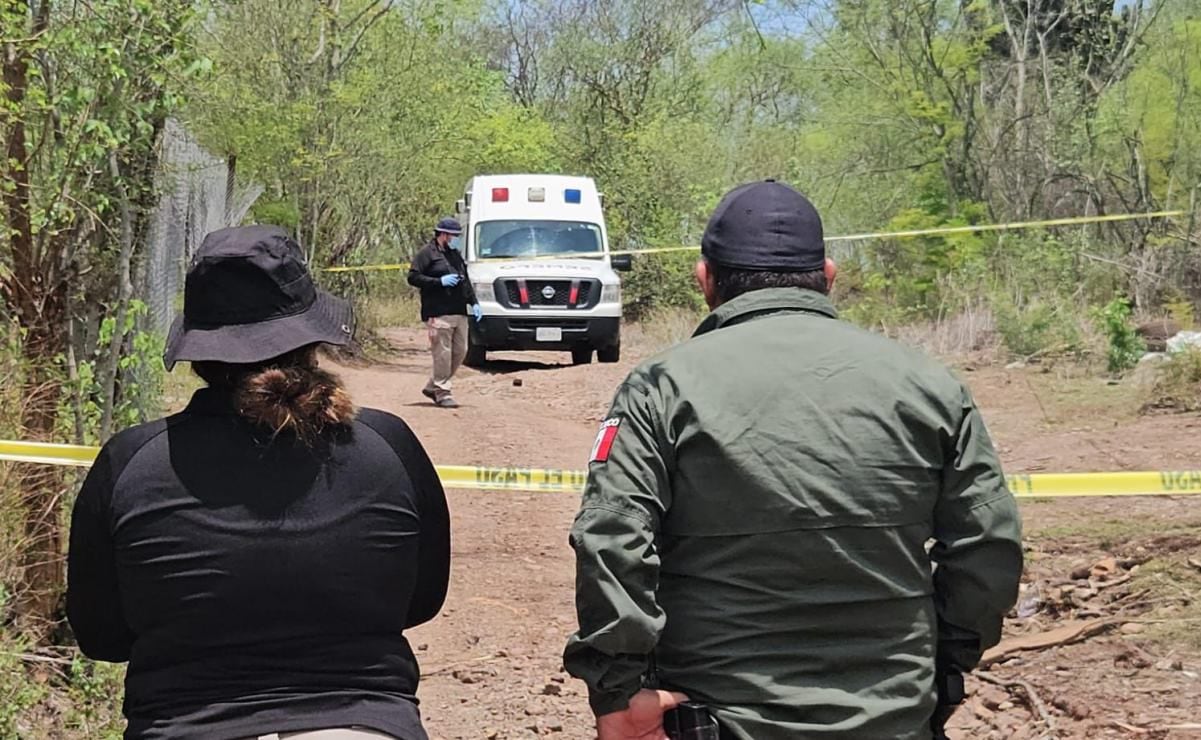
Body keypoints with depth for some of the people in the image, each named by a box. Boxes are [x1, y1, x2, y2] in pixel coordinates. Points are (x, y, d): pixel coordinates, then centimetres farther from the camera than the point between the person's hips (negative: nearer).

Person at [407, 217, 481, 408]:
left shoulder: (456, 255, 22)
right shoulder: (427, 254, -3)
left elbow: (466, 281, 28)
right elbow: (413, 278, -10)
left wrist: (473, 302, 16)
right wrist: (440, 281, -16)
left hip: (459, 313, 8)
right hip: (438, 313, -8)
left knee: (460, 351, 8)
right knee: (443, 353, -9)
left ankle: (432, 387, 20)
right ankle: (442, 393, -2)